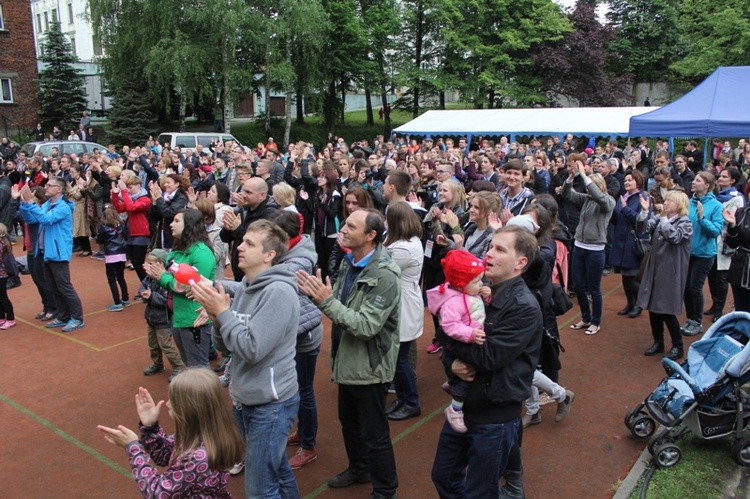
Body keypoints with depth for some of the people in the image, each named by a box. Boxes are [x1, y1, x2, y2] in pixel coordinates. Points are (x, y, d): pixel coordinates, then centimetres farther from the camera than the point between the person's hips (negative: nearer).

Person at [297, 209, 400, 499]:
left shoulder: (384, 276, -25)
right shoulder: (349, 262, 1)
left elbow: (366, 326, -29)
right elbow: (338, 305, 5)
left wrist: (327, 301, -31)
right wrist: (317, 295, -15)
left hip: (369, 366, -8)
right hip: (348, 360, 8)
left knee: (374, 433, 9)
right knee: (348, 421, 26)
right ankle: (359, 469, 50)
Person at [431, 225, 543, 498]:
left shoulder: (525, 307, -19)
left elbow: (488, 356, -26)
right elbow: (451, 336, 4)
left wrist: (447, 335, -16)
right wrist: (454, 362, -17)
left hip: (495, 416, -6)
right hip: (463, 404, 6)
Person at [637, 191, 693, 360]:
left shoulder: (685, 223, -7)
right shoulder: (659, 218, 8)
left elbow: (674, 236, -26)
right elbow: (644, 228, -6)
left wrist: (664, 218, -21)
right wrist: (644, 211, -17)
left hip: (671, 273, -6)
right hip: (654, 269, 6)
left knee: (666, 311, -2)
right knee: (652, 308, 11)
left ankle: (678, 346, 16)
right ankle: (658, 343, 26)